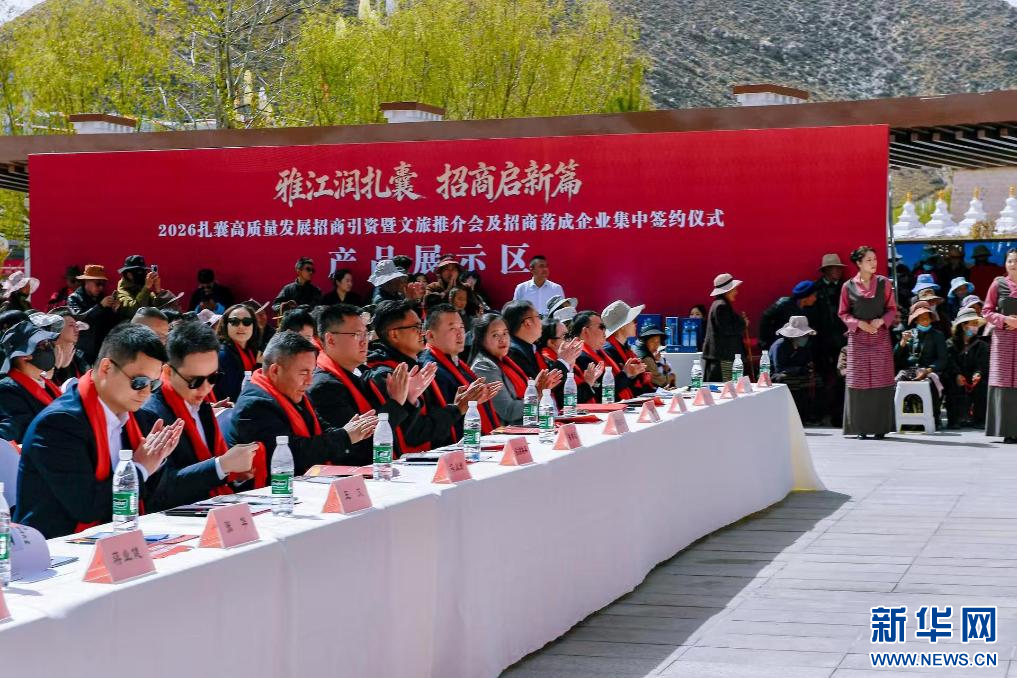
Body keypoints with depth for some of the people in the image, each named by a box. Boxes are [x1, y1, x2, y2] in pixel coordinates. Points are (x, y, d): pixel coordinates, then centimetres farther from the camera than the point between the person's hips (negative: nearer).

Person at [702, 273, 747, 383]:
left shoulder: (720, 304, 19)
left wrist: (741, 320, 10)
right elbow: (727, 330, -19)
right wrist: (743, 323, -6)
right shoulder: (721, 306, -13)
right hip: (723, 354, -11)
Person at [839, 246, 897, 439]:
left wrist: (880, 321, -12)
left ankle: (881, 427, 4)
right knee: (859, 381, -2)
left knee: (881, 381, -1)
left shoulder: (884, 283, 4)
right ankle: (860, 427, 3)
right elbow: (843, 313, 5)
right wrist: (860, 323, -11)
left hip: (880, 338, 1)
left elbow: (892, 309, 7)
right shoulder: (848, 287, 1)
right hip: (858, 338, -1)